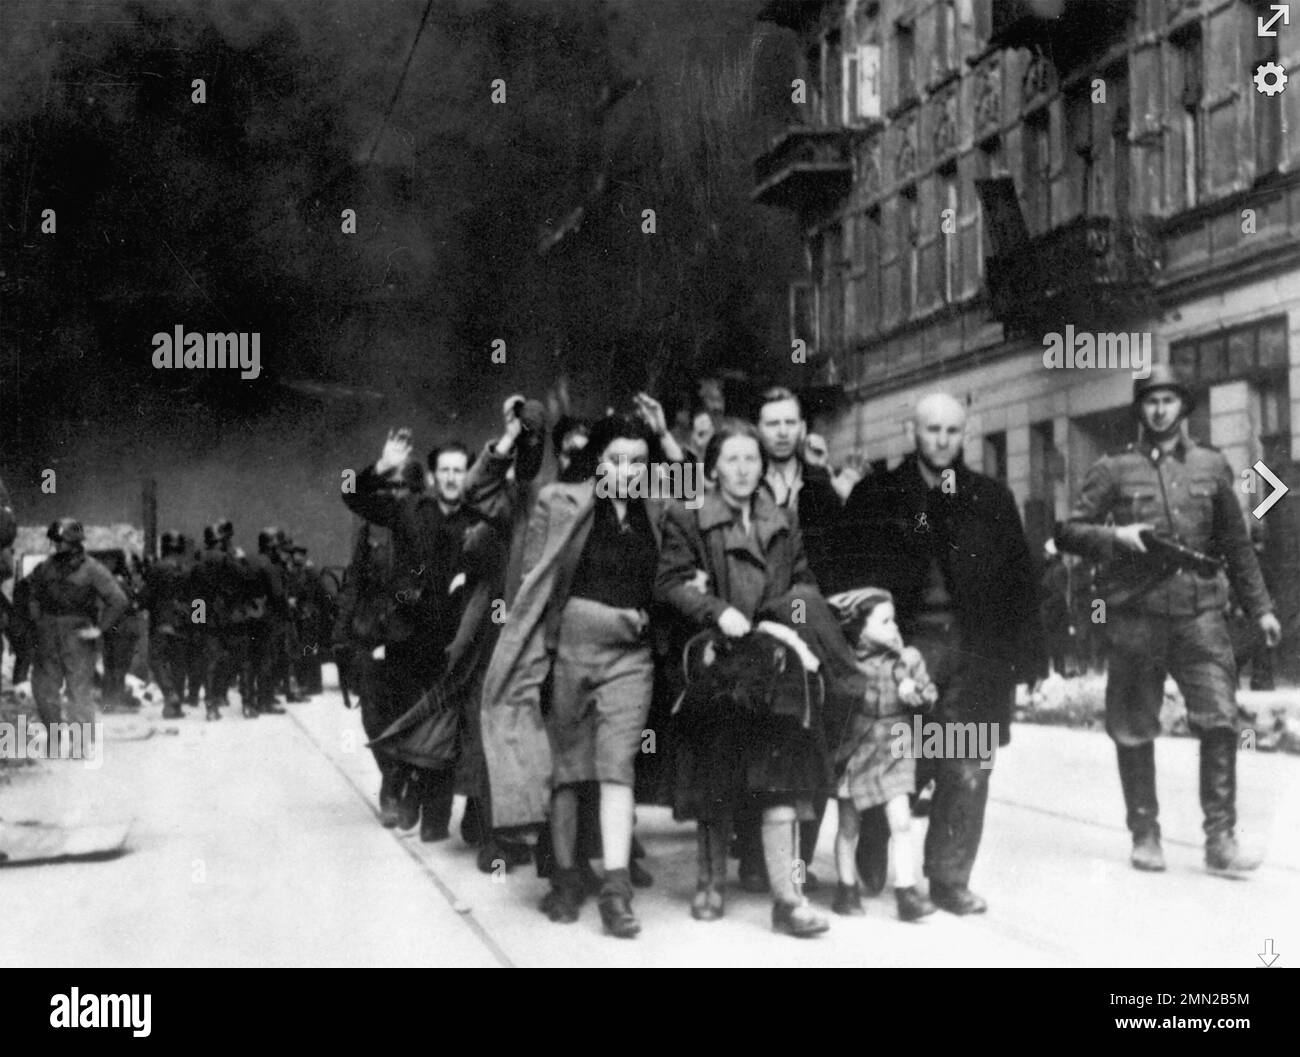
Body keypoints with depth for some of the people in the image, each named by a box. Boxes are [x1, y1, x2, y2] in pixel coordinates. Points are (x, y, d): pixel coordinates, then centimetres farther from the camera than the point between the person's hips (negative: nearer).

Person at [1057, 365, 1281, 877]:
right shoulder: (1114, 469, 6)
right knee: (1134, 732, 4)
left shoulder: (1211, 466, 13)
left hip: (1199, 610, 1)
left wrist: (1260, 606, 14)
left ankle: (1220, 839, -7)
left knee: (1220, 720, -12)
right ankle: (1145, 835, 17)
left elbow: (1237, 544, 18)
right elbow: (1068, 532, 5)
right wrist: (1116, 535, -12)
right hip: (1134, 616, -1)